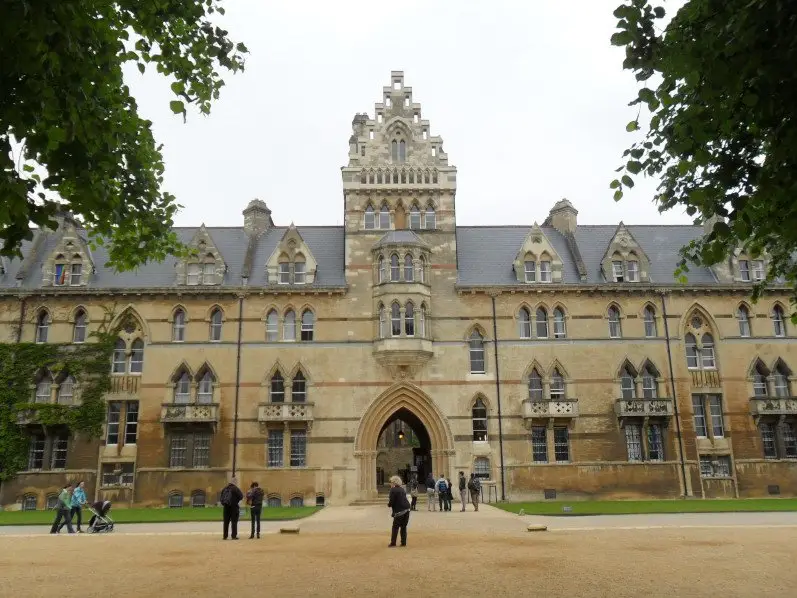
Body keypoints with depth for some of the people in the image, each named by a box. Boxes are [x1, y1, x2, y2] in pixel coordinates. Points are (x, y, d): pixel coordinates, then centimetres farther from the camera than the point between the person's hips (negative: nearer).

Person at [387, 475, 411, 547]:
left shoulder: (393, 490, -8)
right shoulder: (402, 489, 15)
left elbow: (391, 502, -12)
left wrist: (389, 504, 9)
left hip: (399, 511, -7)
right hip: (407, 509, 7)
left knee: (395, 527, 3)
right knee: (403, 527, 14)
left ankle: (393, 543, 5)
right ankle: (404, 542, 14)